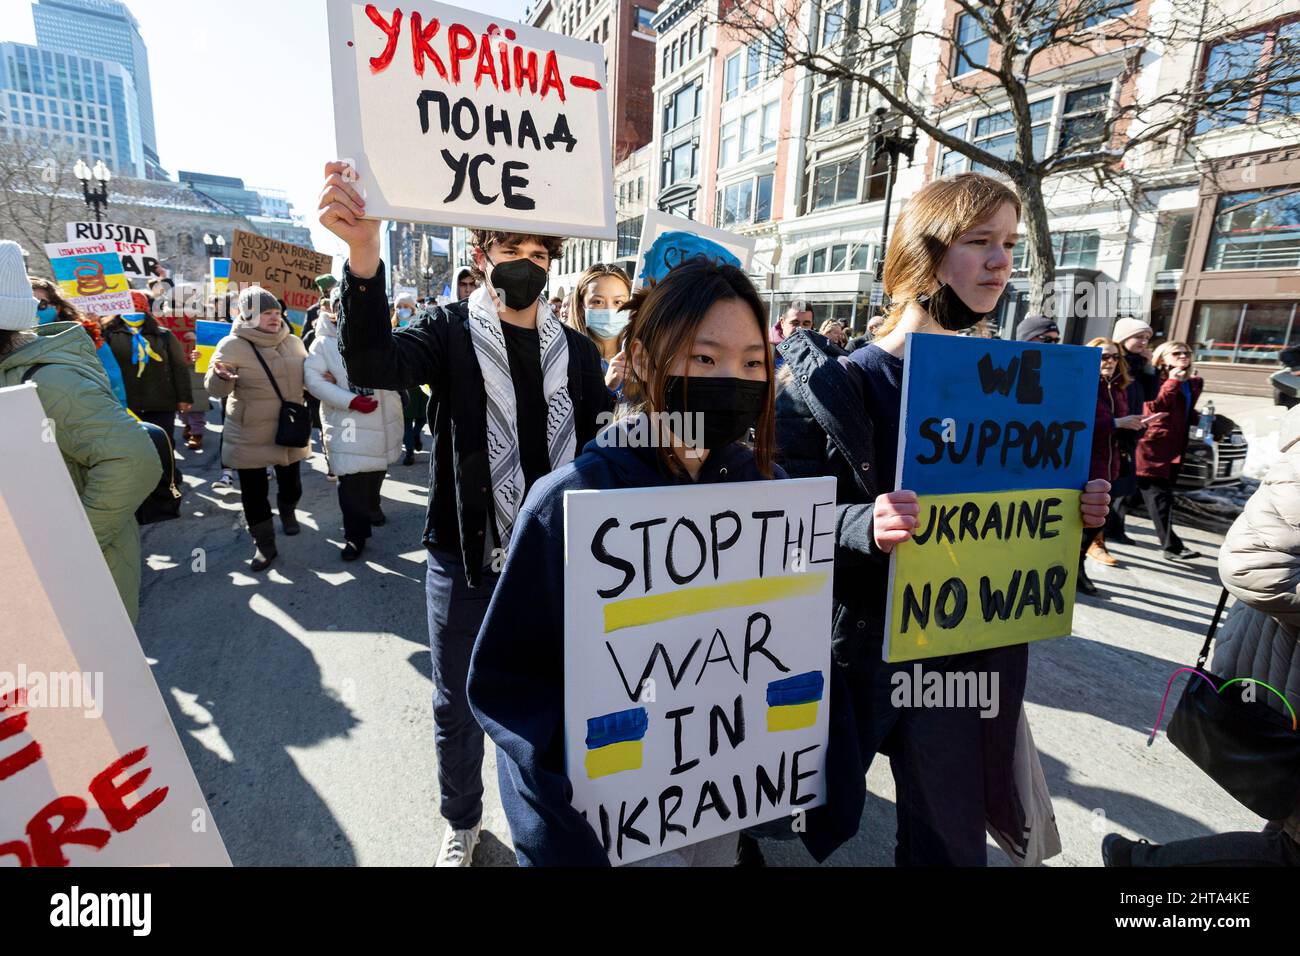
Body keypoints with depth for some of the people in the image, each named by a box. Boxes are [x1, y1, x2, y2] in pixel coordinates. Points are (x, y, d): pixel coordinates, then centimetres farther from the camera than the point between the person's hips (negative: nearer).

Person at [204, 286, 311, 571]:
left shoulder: (293, 342, 2)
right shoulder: (233, 345, -11)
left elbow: (306, 375, 16)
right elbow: (215, 389, -13)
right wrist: (221, 376, -36)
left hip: (289, 431, 3)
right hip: (249, 436, -3)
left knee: (291, 484, 15)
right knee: (254, 492, 3)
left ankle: (287, 513, 47)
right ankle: (265, 544, 17)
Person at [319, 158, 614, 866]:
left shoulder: (577, 351, 3)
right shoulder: (450, 331, -3)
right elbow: (372, 365, -24)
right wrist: (363, 257, -38)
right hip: (465, 558, -1)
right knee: (459, 704, 15)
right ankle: (462, 821, 42)